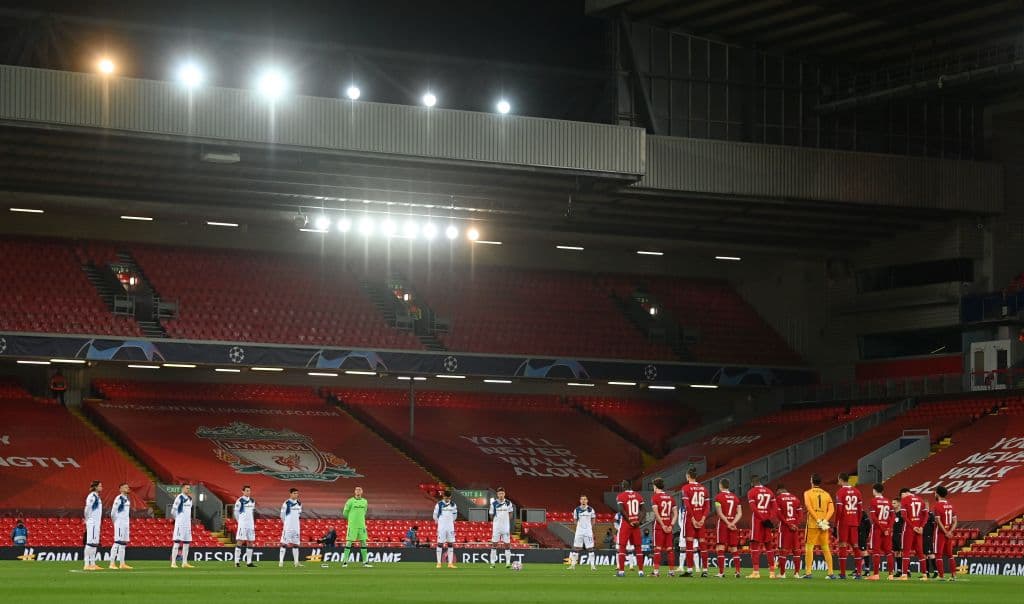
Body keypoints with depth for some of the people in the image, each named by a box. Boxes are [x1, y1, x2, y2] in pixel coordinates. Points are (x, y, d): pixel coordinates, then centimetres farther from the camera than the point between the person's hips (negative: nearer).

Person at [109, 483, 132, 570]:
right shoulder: (118, 499, -13)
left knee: (124, 543, 10)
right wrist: (116, 522, -4)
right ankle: (112, 563, -11)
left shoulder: (127, 499, 13)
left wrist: (128, 525, 17)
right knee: (117, 543, -11)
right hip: (120, 524, -9)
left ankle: (122, 564, 14)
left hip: (126, 524, 9)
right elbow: (113, 512, -15)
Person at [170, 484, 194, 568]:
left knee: (187, 543, 9)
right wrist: (178, 518, 1)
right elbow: (173, 511, -10)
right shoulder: (179, 497, -10)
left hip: (188, 523, 8)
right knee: (177, 542, -10)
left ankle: (184, 563, 14)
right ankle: (173, 563, -11)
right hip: (180, 523, -8)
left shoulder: (189, 498, 14)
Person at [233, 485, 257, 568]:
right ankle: (237, 562, -8)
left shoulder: (252, 501, 12)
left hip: (251, 524, 7)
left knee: (250, 542, 5)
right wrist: (240, 521, 7)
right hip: (242, 524, -7)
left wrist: (252, 522, 15)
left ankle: (249, 562, 9)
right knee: (240, 542, -8)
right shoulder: (239, 501, -7)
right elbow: (236, 512, -1)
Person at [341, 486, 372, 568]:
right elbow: (345, 513, 2)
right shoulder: (350, 501, -5)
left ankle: (365, 562, 9)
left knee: (363, 542, 4)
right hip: (352, 525, -5)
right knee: (349, 542, -5)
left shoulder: (365, 501, 9)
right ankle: (345, 562, -2)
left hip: (361, 525, 5)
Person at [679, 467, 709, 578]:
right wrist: (703, 518, -1)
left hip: (690, 518, -4)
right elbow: (707, 505, 5)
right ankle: (704, 570, 1)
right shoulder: (703, 488, 11)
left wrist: (692, 519, -12)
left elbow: (687, 505, -12)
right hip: (701, 519, 4)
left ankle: (690, 570, -6)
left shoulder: (686, 488, -4)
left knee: (689, 544, -2)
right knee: (702, 544, 4)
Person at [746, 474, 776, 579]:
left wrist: (763, 519, -14)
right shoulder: (769, 491, 14)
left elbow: (753, 509, -14)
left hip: (757, 520, -5)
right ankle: (772, 571, 11)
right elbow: (774, 508, 8)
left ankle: (756, 571, -11)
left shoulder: (752, 492, -3)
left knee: (755, 545, -3)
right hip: (767, 519, 5)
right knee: (768, 546, 12)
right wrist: (768, 518, -3)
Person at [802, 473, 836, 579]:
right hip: (824, 525, 4)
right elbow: (831, 509, 2)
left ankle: (808, 572, -8)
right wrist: (825, 521, -7)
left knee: (809, 547, -1)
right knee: (826, 548, 9)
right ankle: (831, 572, 6)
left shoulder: (808, 493, 2)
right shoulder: (826, 494, 13)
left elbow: (809, 507, -12)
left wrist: (818, 521, -14)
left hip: (813, 524, -4)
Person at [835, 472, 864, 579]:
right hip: (854, 522, 5)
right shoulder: (857, 491, 10)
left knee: (842, 546, -2)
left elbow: (839, 510, -11)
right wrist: (858, 523, 17)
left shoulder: (840, 492, -7)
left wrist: (836, 525, -6)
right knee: (855, 545, 10)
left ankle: (842, 573, -4)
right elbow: (860, 509, 11)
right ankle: (859, 572, 7)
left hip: (843, 522, -5)